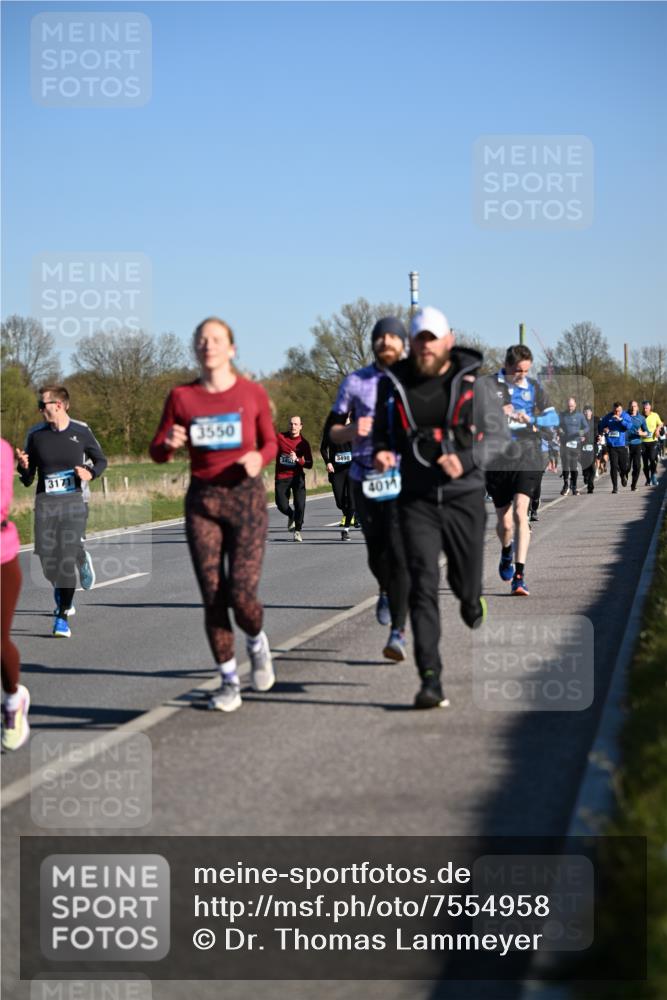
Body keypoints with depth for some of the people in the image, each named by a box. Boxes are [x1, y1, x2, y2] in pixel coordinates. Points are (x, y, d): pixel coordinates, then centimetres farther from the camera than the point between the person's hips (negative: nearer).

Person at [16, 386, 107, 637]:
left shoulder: (81, 431, 1)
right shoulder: (35, 434, 4)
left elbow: (101, 460, 15)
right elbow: (27, 480, 8)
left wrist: (91, 473, -6)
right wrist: (23, 466, -14)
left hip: (73, 502, -2)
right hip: (45, 503, 2)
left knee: (67, 557, -12)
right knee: (48, 559, -3)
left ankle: (62, 617, -5)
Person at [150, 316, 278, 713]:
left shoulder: (253, 393, -1)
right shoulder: (182, 396, 1)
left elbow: (270, 443, 11)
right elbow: (158, 453, 6)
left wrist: (259, 458, -11)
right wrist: (170, 443, -16)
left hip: (246, 497, -1)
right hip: (202, 501, 2)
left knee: (242, 594, -11)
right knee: (213, 597, -1)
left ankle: (257, 642, 22)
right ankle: (229, 681, 13)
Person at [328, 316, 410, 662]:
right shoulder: (354, 383, 7)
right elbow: (332, 432, 10)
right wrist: (352, 430, -11)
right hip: (364, 478, 2)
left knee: (398, 552, -14)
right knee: (377, 553, 11)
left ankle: (397, 633, -14)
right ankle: (386, 591, 46)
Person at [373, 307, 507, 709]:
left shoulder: (472, 381, -2)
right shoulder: (394, 384, 4)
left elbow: (499, 435, -2)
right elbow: (383, 430, 17)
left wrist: (466, 460, -19)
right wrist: (382, 452, -6)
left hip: (464, 498, 0)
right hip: (417, 500, 0)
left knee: (465, 582, 10)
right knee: (423, 587, -12)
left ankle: (472, 600, 51)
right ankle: (431, 680, -14)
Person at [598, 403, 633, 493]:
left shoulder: (625, 416, -1)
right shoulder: (608, 417, 4)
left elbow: (629, 426, -17)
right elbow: (600, 426, 14)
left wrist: (620, 420, -27)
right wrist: (603, 430, -8)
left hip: (622, 445, -1)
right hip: (611, 445, 1)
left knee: (625, 467, 0)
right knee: (613, 466, -6)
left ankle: (623, 476, 38)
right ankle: (615, 487, 4)